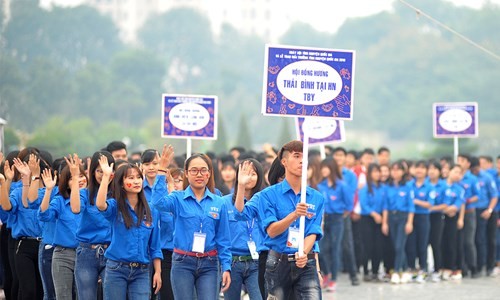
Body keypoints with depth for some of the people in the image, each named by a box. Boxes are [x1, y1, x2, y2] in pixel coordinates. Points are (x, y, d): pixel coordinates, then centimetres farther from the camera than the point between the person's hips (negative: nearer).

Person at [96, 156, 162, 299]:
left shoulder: (151, 212, 7)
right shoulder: (115, 207, 0)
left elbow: (154, 246, 10)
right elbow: (100, 205, -26)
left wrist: (158, 272, 5)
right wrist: (106, 176, -27)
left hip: (141, 272, 2)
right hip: (116, 269, -2)